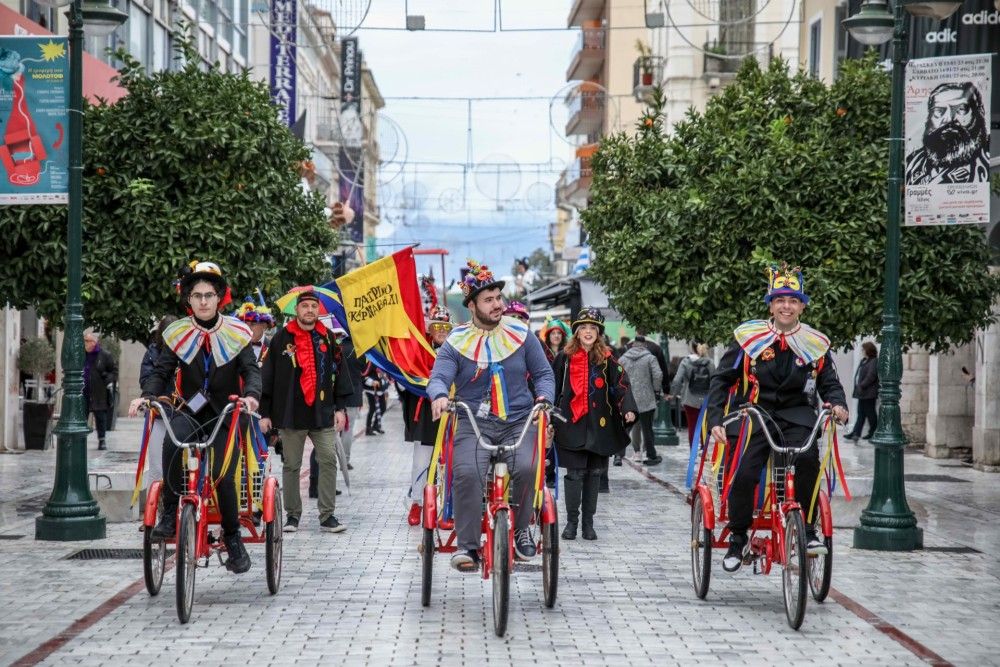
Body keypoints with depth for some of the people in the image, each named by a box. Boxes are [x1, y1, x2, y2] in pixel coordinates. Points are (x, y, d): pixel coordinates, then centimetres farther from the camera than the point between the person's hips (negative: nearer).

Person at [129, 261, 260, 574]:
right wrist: (146, 395, -23)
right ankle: (170, 512, -26)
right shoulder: (177, 334, 1)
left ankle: (233, 538, 4)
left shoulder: (235, 332, -2)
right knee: (172, 439, -34)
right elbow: (161, 371, -2)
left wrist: (251, 395, -31)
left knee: (222, 476, -17)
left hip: (224, 414, -1)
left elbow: (251, 370, -9)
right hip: (191, 409, 1)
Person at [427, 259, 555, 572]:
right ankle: (467, 546, -18)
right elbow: (438, 377, -7)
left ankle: (521, 529, -2)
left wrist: (544, 398, -10)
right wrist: (440, 395, -32)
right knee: (466, 473, -28)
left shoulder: (521, 335, 7)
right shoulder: (456, 343, 3)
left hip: (519, 421, 1)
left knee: (527, 468, -28)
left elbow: (543, 373, 12)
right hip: (474, 423, -1)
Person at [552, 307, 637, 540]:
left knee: (594, 473, 6)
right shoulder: (565, 357, 4)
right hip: (572, 423, -1)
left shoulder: (607, 359, 4)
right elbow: (554, 387, 10)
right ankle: (571, 521, 7)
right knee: (575, 473, -5)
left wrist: (628, 409, -20)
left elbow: (621, 383, -4)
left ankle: (588, 522, 16)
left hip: (598, 424, 1)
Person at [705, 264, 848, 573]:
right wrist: (715, 420, -11)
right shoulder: (749, 338, -2)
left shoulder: (815, 344, 4)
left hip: (796, 415, 1)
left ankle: (807, 529, -13)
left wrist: (838, 404, -13)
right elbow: (722, 379, 0)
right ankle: (737, 538, 5)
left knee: (808, 456, -29)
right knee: (744, 474, -19)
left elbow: (829, 382, 11)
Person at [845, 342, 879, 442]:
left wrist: (862, 386, -18)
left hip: (869, 393, -10)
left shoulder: (874, 361, -13)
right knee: (861, 414, 8)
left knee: (870, 413, 0)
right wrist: (856, 389, 13)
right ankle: (856, 433, 7)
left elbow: (871, 376, -21)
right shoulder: (864, 361, 16)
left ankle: (873, 433, 10)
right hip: (862, 393, 10)